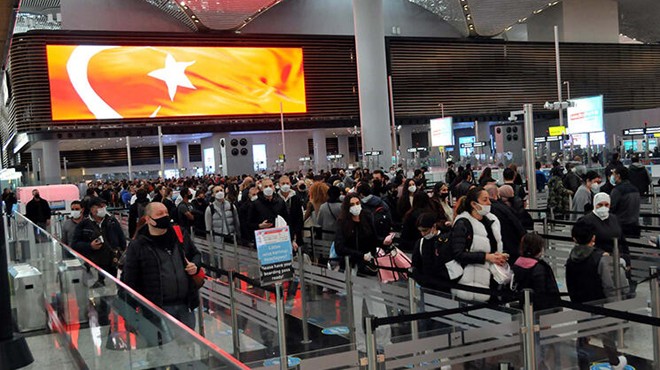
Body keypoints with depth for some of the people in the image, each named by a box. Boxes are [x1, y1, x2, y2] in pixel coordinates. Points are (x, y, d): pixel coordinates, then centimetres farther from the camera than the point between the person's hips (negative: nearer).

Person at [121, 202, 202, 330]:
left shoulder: (181, 235, 6)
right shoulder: (137, 246, -6)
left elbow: (196, 254, 22)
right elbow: (129, 281, -3)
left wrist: (195, 265, 0)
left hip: (185, 305, 4)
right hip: (158, 309, -4)